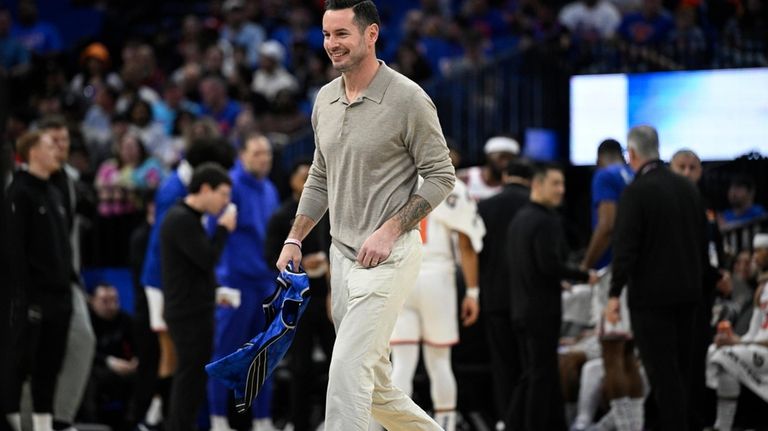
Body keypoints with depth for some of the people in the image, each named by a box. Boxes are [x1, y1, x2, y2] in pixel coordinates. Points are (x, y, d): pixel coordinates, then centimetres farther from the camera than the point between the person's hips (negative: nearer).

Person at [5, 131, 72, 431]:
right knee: (23, 359, -5)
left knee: (51, 362, 8)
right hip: (32, 295, -8)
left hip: (59, 295, 8)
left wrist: (67, 284, 15)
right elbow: (14, 247, -15)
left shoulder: (53, 193, 17)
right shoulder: (20, 193, -9)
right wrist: (24, 294, -19)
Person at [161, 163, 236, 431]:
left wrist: (214, 292, 14)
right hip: (189, 315, -10)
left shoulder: (187, 218, 16)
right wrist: (224, 229, -8)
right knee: (191, 380, -7)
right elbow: (207, 259, -20)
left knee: (188, 379, 14)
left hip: (193, 311, 10)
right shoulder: (182, 220, -16)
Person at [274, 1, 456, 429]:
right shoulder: (325, 100, 9)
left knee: (347, 370, -15)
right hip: (343, 254, 7)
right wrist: (295, 240, 11)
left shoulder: (408, 98, -12)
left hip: (388, 257, -7)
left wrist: (389, 231, -18)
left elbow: (440, 177, -10)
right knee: (373, 385, 11)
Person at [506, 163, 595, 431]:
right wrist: (585, 277, -12)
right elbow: (550, 264, -24)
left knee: (530, 374, 14)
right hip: (542, 309, -9)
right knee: (542, 374, -3)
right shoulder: (545, 221, -16)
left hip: (520, 307, 9)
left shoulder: (518, 218, 12)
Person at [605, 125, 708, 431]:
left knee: (663, 373, -6)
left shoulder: (636, 192, -13)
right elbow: (703, 241, 13)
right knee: (681, 368, 14)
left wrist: (614, 294, -14)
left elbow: (625, 247, -18)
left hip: (651, 294, -7)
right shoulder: (687, 187, 8)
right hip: (687, 291, 7)